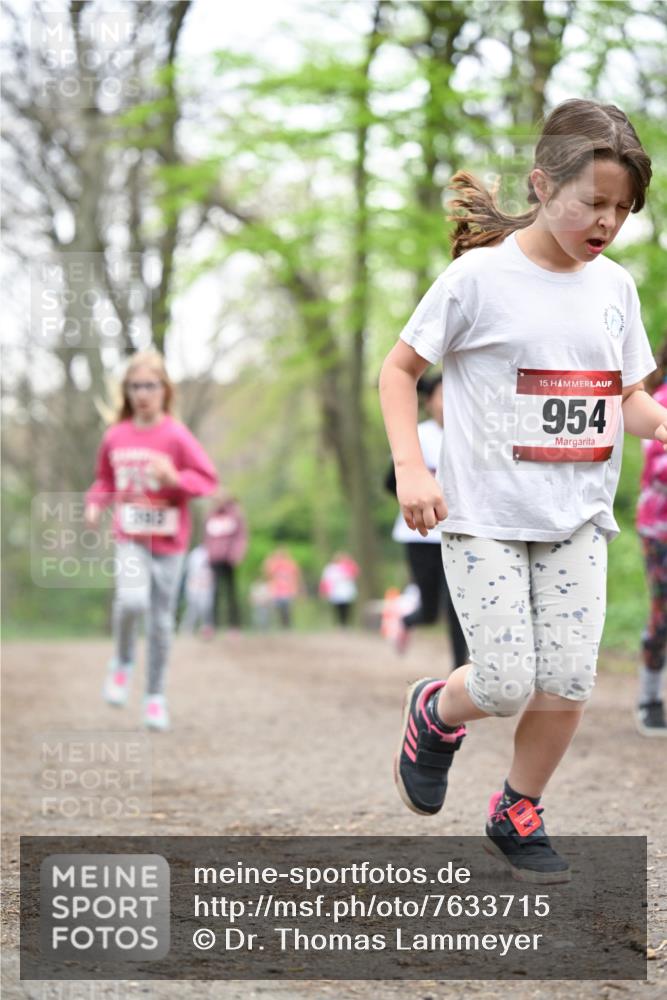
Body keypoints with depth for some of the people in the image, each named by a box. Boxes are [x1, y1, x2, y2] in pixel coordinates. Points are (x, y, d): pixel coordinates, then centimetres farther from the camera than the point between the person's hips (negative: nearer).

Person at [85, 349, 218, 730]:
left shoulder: (176, 436, -8)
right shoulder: (115, 437, 1)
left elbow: (209, 480, -8)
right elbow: (106, 479, 17)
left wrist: (174, 478, -24)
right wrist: (96, 502, -2)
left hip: (169, 541, -1)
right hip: (130, 538, 1)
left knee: (161, 620, 6)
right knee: (132, 600, -25)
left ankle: (156, 696, 21)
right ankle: (123, 662, 3)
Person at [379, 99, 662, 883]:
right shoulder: (480, 275, -9)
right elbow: (399, 368, -2)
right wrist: (410, 467, -14)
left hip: (576, 520, 5)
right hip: (484, 516, -4)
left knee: (568, 683, -1)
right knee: (506, 685, -10)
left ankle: (516, 817, 21)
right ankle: (436, 712, 25)